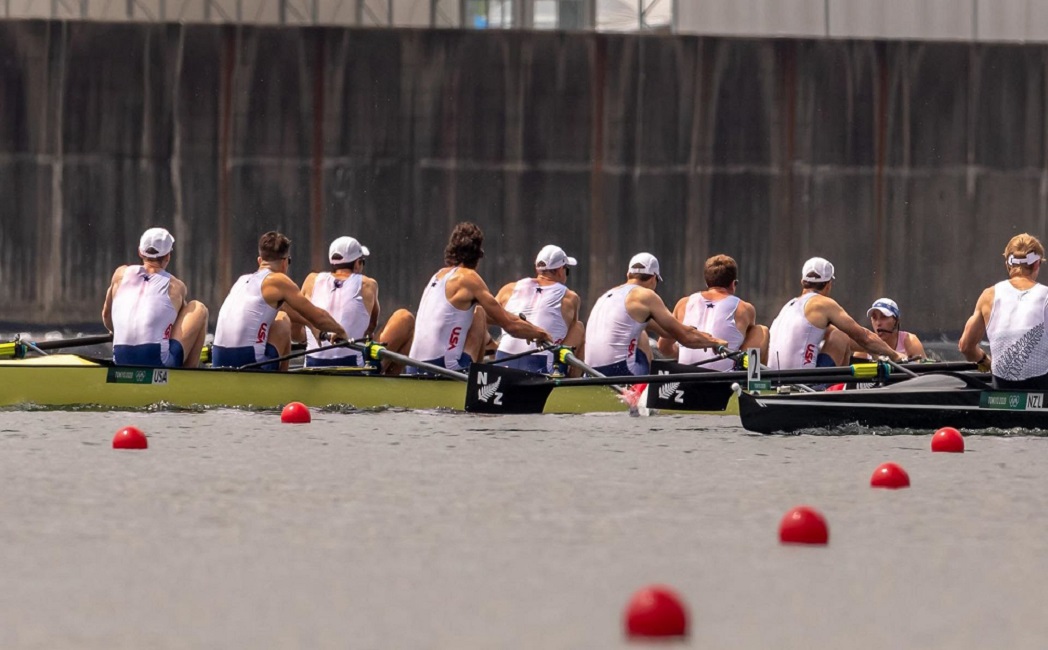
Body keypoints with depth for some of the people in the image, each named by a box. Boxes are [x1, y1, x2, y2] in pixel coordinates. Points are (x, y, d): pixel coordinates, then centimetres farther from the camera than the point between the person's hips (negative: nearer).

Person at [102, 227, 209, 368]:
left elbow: (106, 315, 26)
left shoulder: (121, 274, 12)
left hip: (122, 363, 5)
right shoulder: (176, 286, 9)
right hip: (160, 363, -5)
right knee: (199, 309, 17)